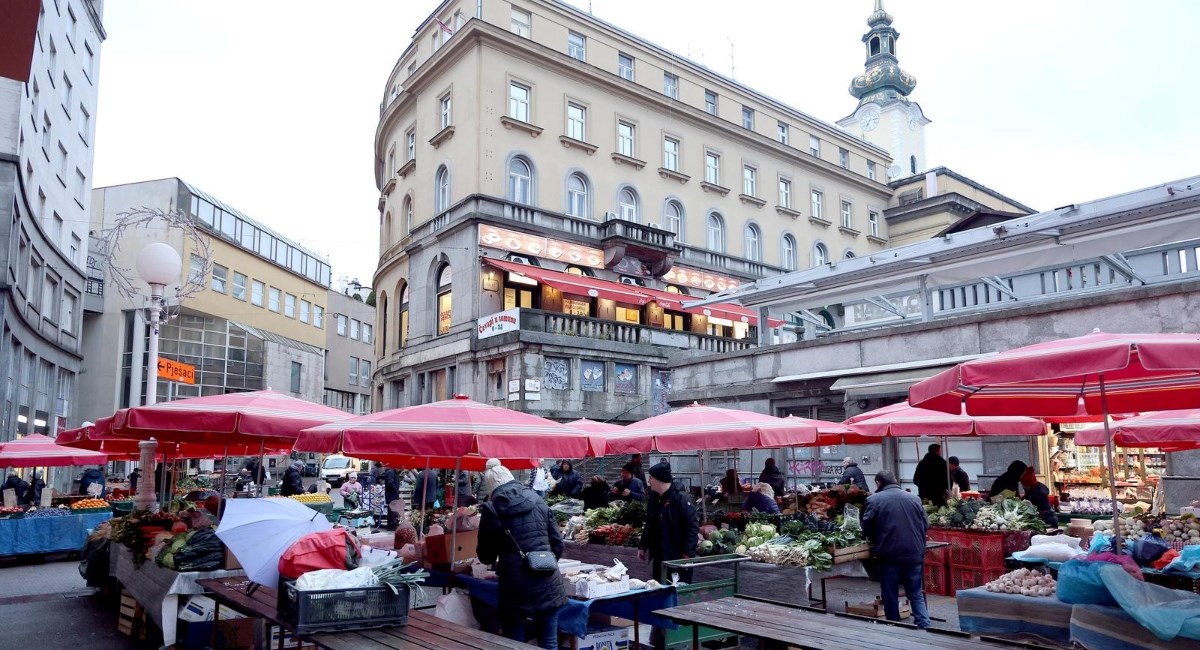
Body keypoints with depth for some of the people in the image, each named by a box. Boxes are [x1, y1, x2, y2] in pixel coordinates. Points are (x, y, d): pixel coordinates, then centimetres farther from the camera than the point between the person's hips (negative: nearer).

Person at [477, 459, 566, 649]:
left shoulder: (491, 509, -3)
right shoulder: (538, 501, 7)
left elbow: (485, 557, 6)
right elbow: (557, 543, 9)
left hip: (515, 587, -3)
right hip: (548, 584, 3)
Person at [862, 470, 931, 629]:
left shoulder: (874, 500, -4)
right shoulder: (914, 498, 8)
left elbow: (866, 529, -3)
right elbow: (925, 525, 12)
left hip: (889, 555, -3)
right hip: (914, 554, 3)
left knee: (890, 596, 9)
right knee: (917, 594, 14)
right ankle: (924, 626, 4)